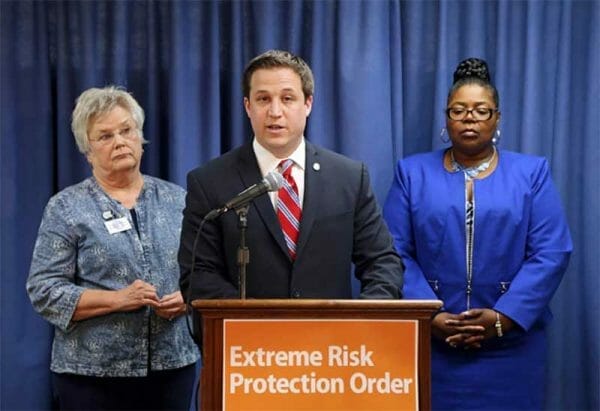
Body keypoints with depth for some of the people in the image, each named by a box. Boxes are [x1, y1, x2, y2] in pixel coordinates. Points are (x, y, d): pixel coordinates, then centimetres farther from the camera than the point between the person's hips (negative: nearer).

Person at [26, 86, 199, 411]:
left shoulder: (177, 200, 11)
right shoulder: (66, 208, 1)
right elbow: (44, 291, -5)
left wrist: (188, 298, -10)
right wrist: (117, 299, -16)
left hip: (172, 366, 3)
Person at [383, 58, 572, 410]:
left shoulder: (532, 173, 6)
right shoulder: (413, 173, 8)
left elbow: (551, 253, -3)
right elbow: (395, 253, 0)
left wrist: (502, 318, -13)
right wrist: (430, 317, -12)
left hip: (510, 347, 0)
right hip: (430, 345, 0)